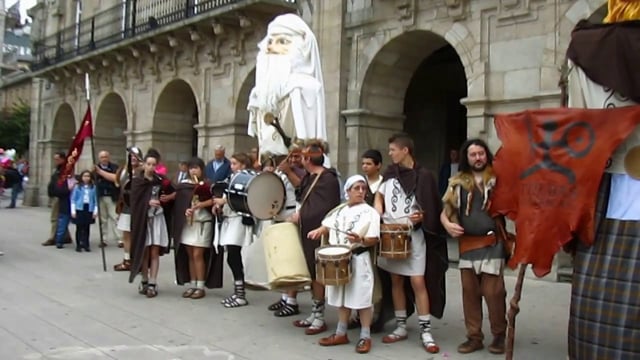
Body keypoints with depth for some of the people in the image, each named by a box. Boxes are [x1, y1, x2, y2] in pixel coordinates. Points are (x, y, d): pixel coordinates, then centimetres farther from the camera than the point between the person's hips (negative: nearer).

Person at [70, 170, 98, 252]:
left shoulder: (93, 187, 5)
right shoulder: (77, 187, 2)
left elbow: (95, 200, 7)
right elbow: (73, 199, 2)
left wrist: (95, 211, 2)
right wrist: (73, 211, -3)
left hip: (89, 210, 1)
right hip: (79, 209, -1)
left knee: (87, 228, 5)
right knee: (79, 228, 2)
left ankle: (86, 245, 12)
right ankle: (78, 245, 9)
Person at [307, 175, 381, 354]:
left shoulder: (370, 212, -6)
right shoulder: (339, 210, 10)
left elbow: (374, 240, -11)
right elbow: (327, 226, 19)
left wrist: (361, 240, -30)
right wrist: (319, 231, -2)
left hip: (359, 260, -5)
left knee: (362, 298, -1)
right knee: (342, 297, 15)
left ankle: (365, 336, 11)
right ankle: (341, 333, 27)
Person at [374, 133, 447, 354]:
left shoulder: (423, 176, -6)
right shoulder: (390, 173, 7)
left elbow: (430, 210, -3)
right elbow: (379, 195, 18)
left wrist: (420, 216, -23)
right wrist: (378, 215, 0)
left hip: (413, 235, -5)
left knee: (418, 282, -6)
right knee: (396, 280, 10)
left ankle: (425, 331, 2)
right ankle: (401, 327, 20)